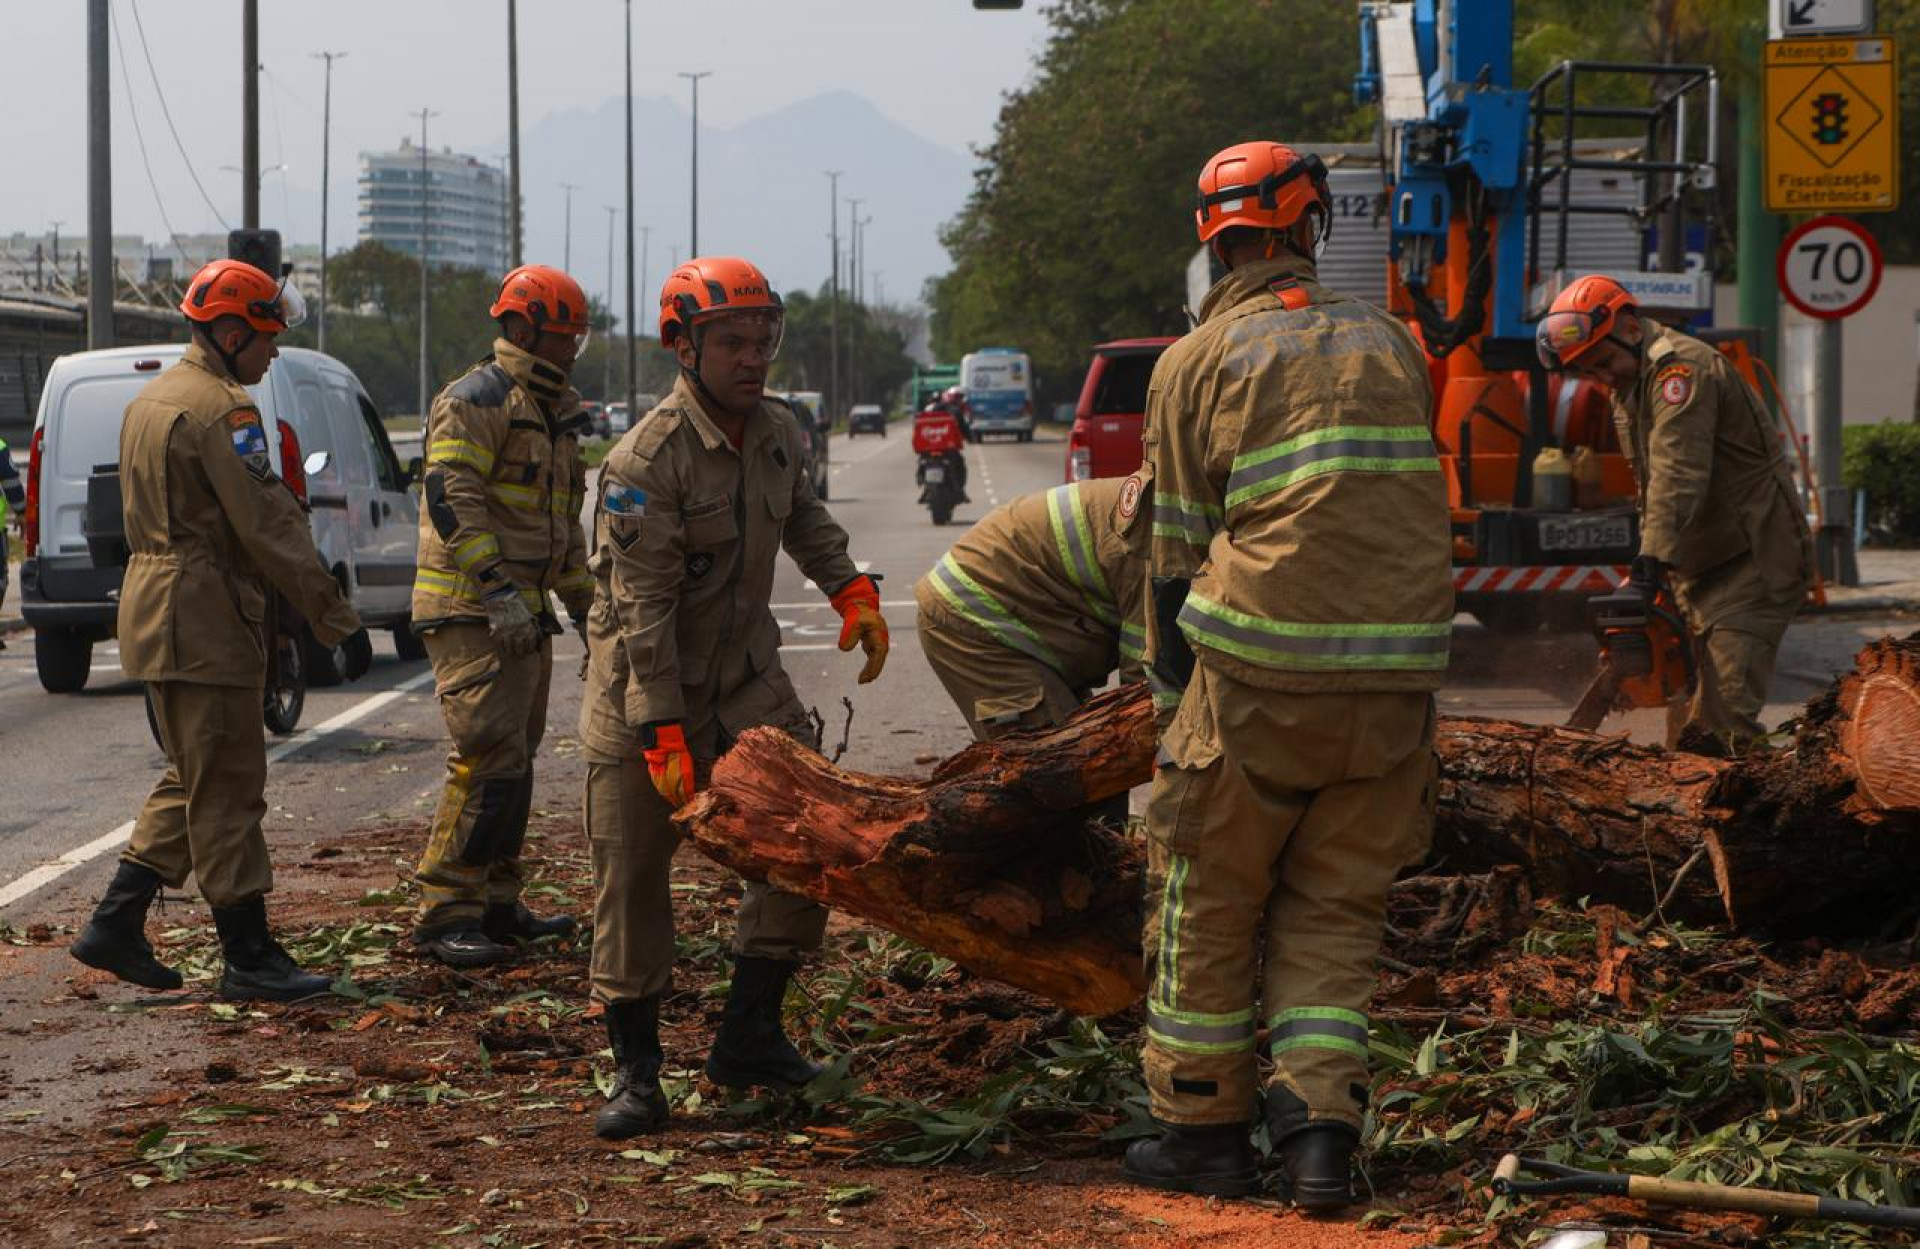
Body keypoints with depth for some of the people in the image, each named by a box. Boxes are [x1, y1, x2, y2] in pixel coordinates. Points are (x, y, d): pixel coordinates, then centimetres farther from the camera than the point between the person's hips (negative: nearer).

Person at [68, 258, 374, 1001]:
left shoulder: (152, 400, 16)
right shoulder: (222, 410, -16)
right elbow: (270, 528, -20)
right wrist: (339, 622, -18)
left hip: (154, 610, 10)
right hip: (204, 624, -10)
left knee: (192, 781, 17)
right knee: (227, 793, -4)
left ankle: (115, 925, 16)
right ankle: (249, 959, 0)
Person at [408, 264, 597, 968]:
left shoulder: (553, 414, 21)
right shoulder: (476, 401, -11)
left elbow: (564, 523, 29)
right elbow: (452, 500, -21)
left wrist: (584, 606, 26)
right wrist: (498, 592, -25)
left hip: (524, 613, 10)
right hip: (472, 613, -10)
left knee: (516, 759, 13)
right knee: (489, 758, -15)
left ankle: (496, 903, 21)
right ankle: (445, 914, -12)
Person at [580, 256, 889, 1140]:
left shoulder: (777, 432, 1)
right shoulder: (646, 462, -21)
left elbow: (803, 516, 25)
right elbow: (645, 610, -23)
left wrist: (850, 588, 13)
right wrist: (662, 734, -25)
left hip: (746, 678, 6)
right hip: (643, 692, -6)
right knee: (632, 883, -2)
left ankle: (750, 1038, 7)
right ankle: (636, 1073, 9)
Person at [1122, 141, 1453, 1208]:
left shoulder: (1201, 361, 1)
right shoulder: (1389, 343, 11)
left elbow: (1179, 547, 4)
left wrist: (1172, 690, 13)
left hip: (1259, 674, -3)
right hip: (1395, 675, 3)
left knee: (1210, 902, 11)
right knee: (1335, 912, 12)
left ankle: (1203, 1131, 17)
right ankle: (1322, 1127, -1)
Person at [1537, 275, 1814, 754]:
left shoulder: (1680, 367, -20)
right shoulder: (1629, 390, 12)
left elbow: (1678, 474, -31)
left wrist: (1654, 557, -39)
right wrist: (1650, 569, 7)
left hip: (1757, 558, -10)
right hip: (1704, 568, 10)